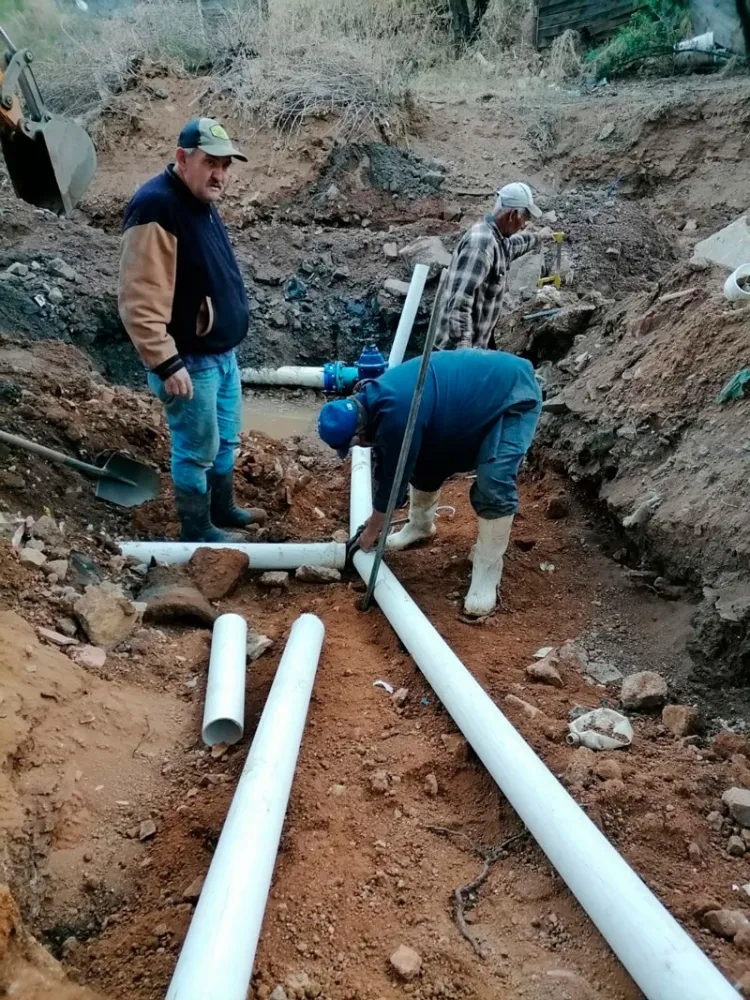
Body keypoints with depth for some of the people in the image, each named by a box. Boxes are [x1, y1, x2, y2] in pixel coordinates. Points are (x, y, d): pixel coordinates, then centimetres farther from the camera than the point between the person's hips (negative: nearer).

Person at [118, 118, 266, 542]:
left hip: (222, 352, 10)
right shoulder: (156, 208, -23)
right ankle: (198, 531, 22)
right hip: (190, 361, -9)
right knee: (198, 449, 5)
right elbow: (140, 302, -27)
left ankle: (224, 509, 40)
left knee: (227, 439, 21)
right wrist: (166, 364, -26)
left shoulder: (202, 200, 9)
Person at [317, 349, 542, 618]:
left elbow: (392, 479, -19)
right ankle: (420, 526, 36)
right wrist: (377, 522, 18)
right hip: (475, 392, 9)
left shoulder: (397, 418, -34)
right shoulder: (374, 399, -4)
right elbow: (387, 468, 9)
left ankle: (486, 577, -9)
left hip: (514, 394, -9)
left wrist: (371, 531, -3)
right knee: (424, 462, 12)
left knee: (494, 486, -21)